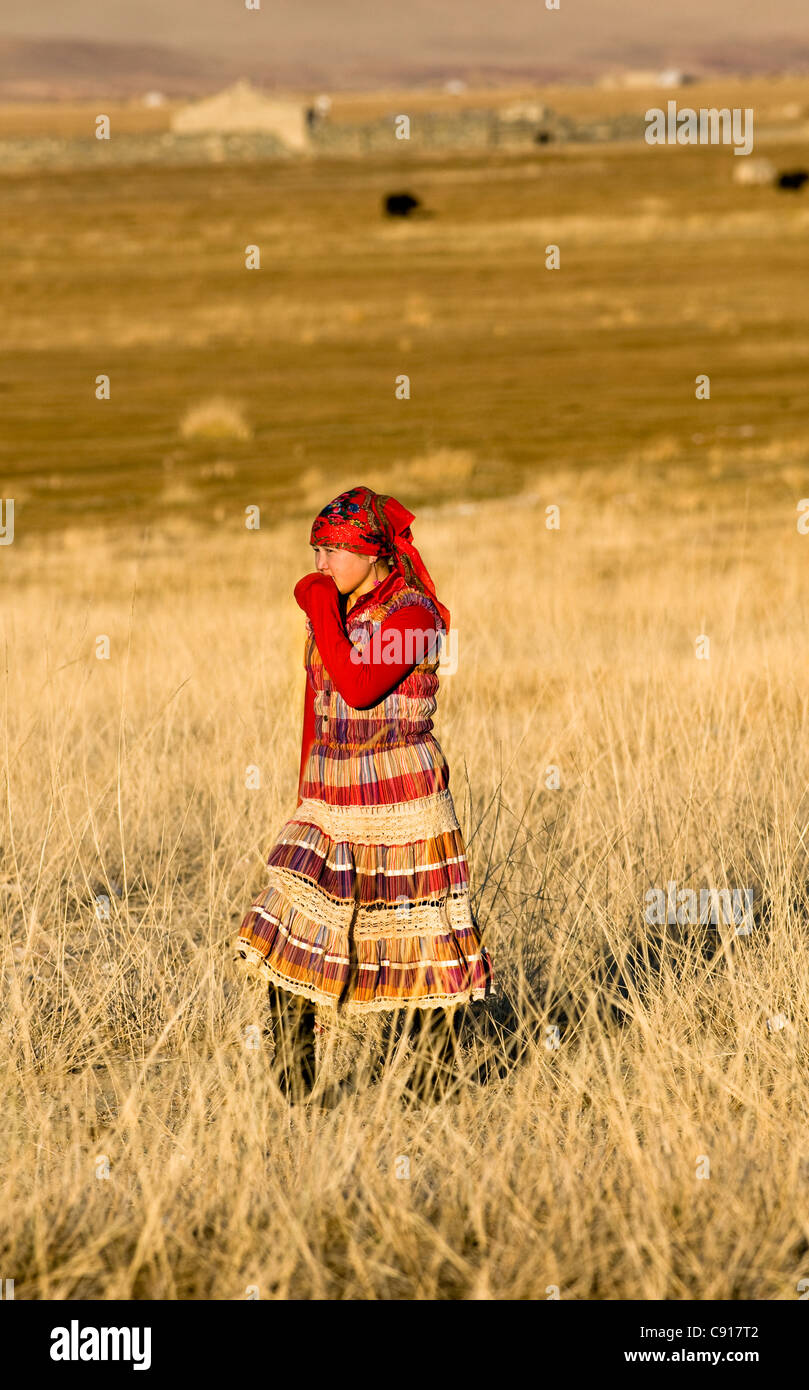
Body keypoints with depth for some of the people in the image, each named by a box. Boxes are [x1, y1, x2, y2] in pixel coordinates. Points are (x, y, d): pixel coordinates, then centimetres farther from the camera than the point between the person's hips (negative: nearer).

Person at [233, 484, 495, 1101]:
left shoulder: (412, 612, -10)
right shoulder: (333, 611, 13)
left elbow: (357, 687, -24)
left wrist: (320, 612, -17)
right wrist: (306, 795, 18)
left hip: (401, 798, -7)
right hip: (330, 798, 7)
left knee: (426, 936, 1)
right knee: (290, 931, -3)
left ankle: (436, 1074, 14)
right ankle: (296, 1090, 0)